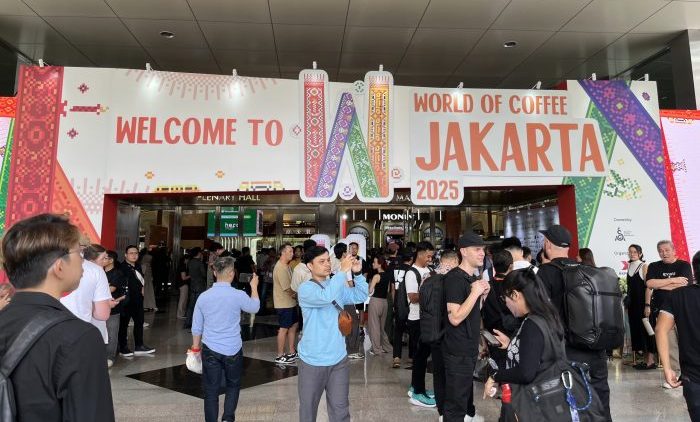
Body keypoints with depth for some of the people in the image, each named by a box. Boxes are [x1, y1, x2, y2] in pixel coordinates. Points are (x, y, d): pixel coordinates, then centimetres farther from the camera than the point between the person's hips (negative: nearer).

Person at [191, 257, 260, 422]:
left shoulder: (203, 297, -5)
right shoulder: (238, 295, -13)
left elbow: (196, 328, 5)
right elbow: (254, 307, 9)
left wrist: (195, 348, 20)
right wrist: (254, 286, 22)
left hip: (210, 350, 2)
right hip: (233, 350, -1)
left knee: (211, 390, 11)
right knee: (233, 385, 18)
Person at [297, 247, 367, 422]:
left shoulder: (337, 285, 5)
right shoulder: (305, 288, -15)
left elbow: (360, 296, 5)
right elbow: (325, 297, -33)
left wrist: (357, 274, -10)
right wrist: (343, 271, -30)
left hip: (338, 359, 5)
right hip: (313, 360, -4)